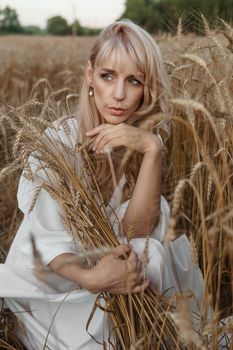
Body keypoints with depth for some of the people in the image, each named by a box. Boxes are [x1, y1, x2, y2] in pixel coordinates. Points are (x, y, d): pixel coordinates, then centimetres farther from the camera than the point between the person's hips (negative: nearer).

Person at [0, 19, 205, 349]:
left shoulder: (146, 141, -7)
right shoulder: (58, 140, -18)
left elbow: (137, 230, -19)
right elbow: (48, 239, -21)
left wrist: (152, 149, -31)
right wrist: (89, 278, -41)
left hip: (115, 265, 4)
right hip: (51, 280, -4)